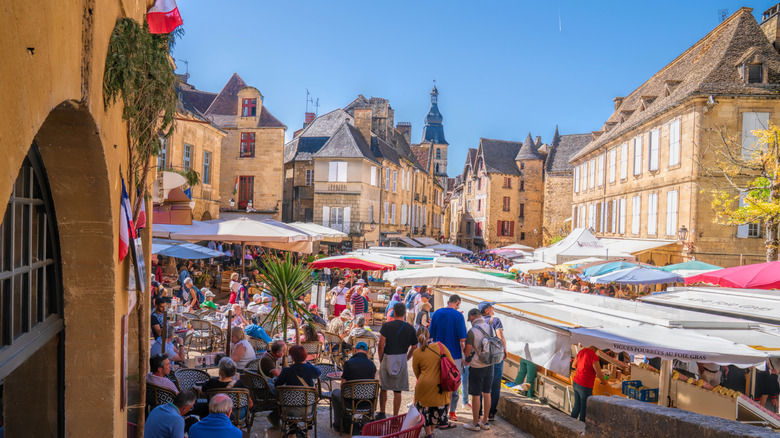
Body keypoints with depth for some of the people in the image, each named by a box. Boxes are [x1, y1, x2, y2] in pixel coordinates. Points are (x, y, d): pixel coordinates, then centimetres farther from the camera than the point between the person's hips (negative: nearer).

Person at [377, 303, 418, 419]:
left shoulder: (386, 326, -7)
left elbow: (381, 345, -12)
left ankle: (382, 413, 21)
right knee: (397, 392, 7)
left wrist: (381, 360, 1)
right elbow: (414, 347, 4)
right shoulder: (410, 328, -1)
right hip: (402, 360, 1)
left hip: (387, 359, -1)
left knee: (383, 389, 16)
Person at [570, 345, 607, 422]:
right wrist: (604, 382, 3)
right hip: (585, 386, -8)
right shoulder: (594, 356, -20)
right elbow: (599, 374, -16)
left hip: (575, 382, 8)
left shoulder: (581, 351, 4)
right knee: (584, 409, 3)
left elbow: (573, 365, 18)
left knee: (577, 406, 20)